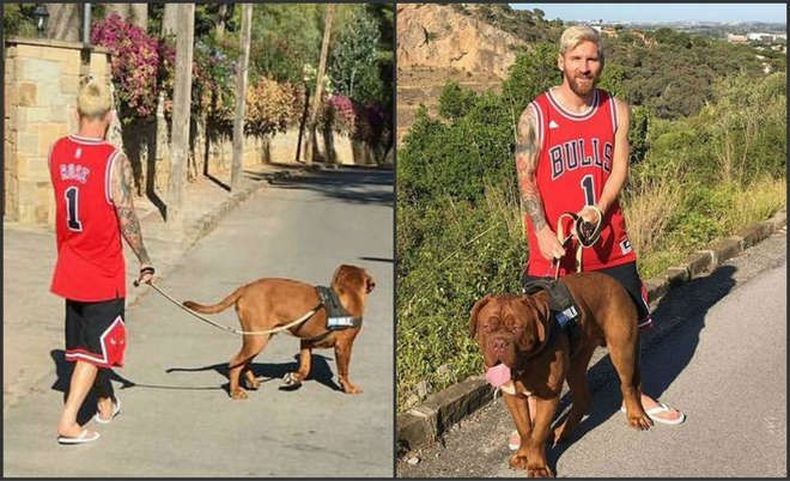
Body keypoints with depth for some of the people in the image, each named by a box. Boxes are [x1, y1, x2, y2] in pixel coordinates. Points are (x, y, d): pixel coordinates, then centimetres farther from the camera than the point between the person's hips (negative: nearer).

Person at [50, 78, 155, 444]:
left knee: (85, 338, 20)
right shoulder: (114, 161, -20)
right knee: (96, 346, 4)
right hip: (103, 270, -6)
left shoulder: (57, 151, -3)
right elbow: (127, 219, -16)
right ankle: (68, 423, -1)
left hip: (70, 265, 6)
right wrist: (145, 262, -6)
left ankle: (106, 404, 36)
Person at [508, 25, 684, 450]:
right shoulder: (535, 115, -8)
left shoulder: (617, 110, 3)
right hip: (554, 244, -4)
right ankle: (533, 414, 14)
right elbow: (525, 179, -8)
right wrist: (543, 231, -18)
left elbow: (619, 169, -2)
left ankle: (636, 394, 39)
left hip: (608, 238, 4)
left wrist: (598, 210, -19)